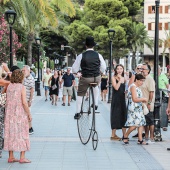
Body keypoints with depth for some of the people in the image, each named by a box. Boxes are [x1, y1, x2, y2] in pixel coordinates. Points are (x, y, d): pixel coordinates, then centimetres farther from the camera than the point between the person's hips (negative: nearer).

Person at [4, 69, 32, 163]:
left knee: (10, 134, 10)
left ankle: (11, 157, 14)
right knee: (22, 134, 4)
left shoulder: (9, 86, 3)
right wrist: (29, 114, -8)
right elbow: (24, 102, -16)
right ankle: (22, 157, 4)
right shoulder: (22, 87, -11)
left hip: (9, 113, 5)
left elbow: (7, 100, 4)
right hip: (20, 113, -5)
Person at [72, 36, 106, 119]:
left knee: (80, 94, 19)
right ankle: (96, 103, 36)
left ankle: (77, 113, 18)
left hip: (85, 78, -2)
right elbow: (103, 68, 7)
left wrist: (76, 72, 20)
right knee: (96, 86, 38)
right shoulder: (98, 55, -4)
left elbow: (74, 69, -3)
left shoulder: (81, 56, -10)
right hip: (97, 78, 2)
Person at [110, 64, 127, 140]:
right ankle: (113, 135, 6)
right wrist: (120, 80, -13)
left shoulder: (124, 78, 11)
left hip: (123, 99, 6)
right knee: (116, 116, -2)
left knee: (123, 116, 6)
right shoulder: (114, 78, -5)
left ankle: (124, 135, 12)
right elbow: (116, 88, -18)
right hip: (116, 100, -6)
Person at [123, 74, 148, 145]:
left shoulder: (137, 87, 17)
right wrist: (143, 99, -9)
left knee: (141, 124, 4)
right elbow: (134, 99, -20)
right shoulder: (133, 86, -13)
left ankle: (140, 140, 5)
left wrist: (143, 100, 10)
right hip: (133, 109, -10)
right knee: (134, 125, -13)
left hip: (139, 108, 10)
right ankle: (125, 136, 5)